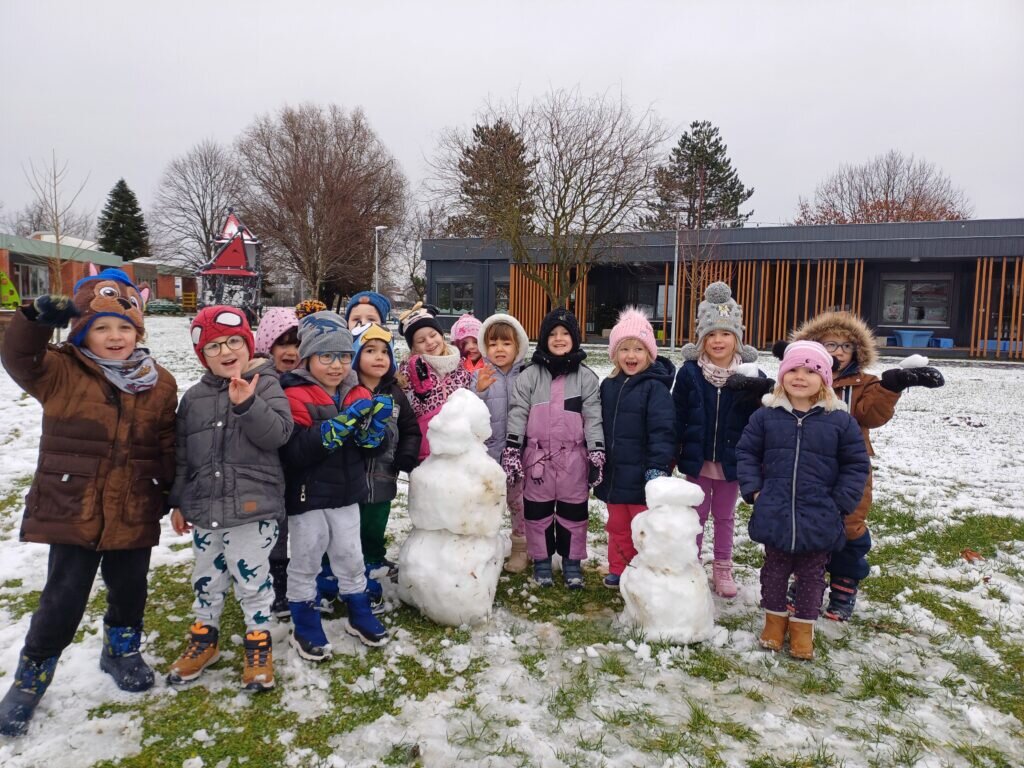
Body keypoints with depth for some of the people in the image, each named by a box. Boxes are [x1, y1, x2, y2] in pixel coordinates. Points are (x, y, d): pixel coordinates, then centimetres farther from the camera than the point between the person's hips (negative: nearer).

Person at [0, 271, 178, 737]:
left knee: (129, 592, 17)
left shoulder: (159, 385, 1)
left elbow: (167, 446, 7)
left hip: (134, 516, 2)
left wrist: (171, 491, 9)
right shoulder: (61, 372, -3)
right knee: (63, 600, 4)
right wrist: (38, 319, -32)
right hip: (71, 512, -2)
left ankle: (121, 651, 44)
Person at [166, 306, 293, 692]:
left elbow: (278, 434, -19)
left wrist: (247, 404, -30)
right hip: (205, 506, 5)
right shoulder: (194, 397, 7)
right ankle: (204, 637, 39)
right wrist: (178, 502, 13)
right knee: (207, 577, 19)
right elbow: (182, 454, 12)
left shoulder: (265, 385, -5)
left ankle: (258, 643, 23)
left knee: (252, 578, 4)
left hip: (253, 505, -5)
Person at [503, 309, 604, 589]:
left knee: (573, 511, 9)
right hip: (538, 456, 0)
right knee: (538, 511, 9)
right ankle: (541, 560, 25)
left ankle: (572, 561, 25)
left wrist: (597, 456, -5)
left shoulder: (586, 377, 2)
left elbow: (594, 418, 0)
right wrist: (511, 452, -7)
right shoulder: (530, 375, 1)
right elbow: (518, 414, -2)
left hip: (573, 457, 0)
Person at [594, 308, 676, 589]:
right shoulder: (608, 386, 7)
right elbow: (599, 428, 14)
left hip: (642, 476, -6)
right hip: (614, 474, 6)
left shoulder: (655, 387, -13)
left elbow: (662, 431, -18)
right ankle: (619, 571, 32)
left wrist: (658, 468, -23)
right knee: (618, 527, 18)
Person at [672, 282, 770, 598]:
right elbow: (678, 416, -5)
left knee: (725, 515, 17)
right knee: (697, 514, 14)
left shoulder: (750, 376, -9)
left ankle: (722, 569, 32)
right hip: (697, 457, 0)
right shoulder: (689, 372, -9)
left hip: (731, 459, 1)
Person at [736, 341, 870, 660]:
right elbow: (746, 453, 6)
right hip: (775, 515, 1)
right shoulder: (766, 415, -3)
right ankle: (775, 617, 35)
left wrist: (840, 503, -6)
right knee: (775, 569, 16)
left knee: (812, 575, 14)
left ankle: (803, 625, 32)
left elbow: (856, 465, 0)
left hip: (820, 520, 0)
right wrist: (753, 489, -4)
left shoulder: (840, 420, -6)